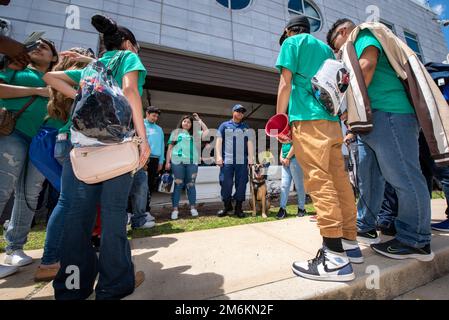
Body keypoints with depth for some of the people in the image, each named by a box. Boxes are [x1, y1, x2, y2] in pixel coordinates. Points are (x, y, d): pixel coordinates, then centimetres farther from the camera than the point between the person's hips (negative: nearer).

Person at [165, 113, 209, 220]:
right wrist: (167, 162, 2)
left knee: (191, 185, 5)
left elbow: (207, 132, 15)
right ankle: (175, 209, 3)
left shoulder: (195, 134, 20)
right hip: (177, 162, -1)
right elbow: (170, 148, 11)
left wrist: (199, 120, 19)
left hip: (192, 162, 2)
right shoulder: (175, 132, 16)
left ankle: (193, 207, 12)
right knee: (178, 185, -2)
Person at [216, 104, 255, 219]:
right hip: (227, 160, -1)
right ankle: (227, 206, 16)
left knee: (241, 184, 2)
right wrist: (218, 156, -6)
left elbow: (250, 142, 11)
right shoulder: (224, 125, 13)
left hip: (242, 161, 2)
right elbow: (219, 141, 6)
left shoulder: (246, 127, 19)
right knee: (226, 184, -1)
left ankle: (238, 208, 13)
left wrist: (251, 157, -1)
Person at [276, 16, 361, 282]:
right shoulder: (326, 48, 31)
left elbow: (286, 84, -1)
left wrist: (279, 119, -1)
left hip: (308, 119, -8)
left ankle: (336, 258, -13)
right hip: (332, 120, 8)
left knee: (319, 182, -14)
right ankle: (350, 243, 12)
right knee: (339, 180, 5)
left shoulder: (292, 42, 12)